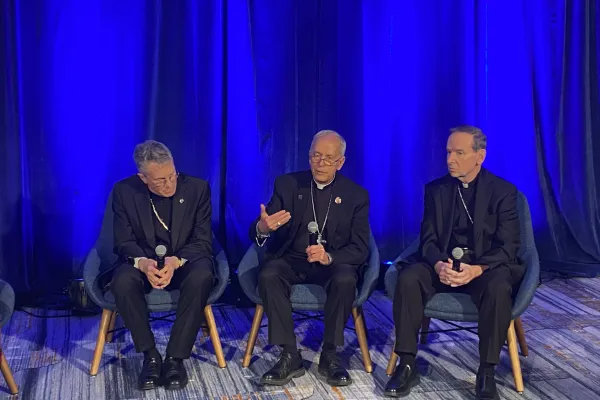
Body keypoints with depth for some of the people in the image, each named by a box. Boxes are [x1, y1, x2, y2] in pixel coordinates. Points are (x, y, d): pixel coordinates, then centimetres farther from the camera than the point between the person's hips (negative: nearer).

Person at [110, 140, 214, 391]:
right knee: (123, 281, -34)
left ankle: (175, 358, -24)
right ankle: (150, 356, -17)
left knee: (202, 276, -35)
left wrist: (176, 261, -29)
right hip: (143, 262, 1)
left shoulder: (197, 188, -8)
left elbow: (203, 241, -8)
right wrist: (142, 262, -30)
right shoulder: (124, 191, -7)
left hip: (185, 261, 0)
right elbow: (124, 242, -6)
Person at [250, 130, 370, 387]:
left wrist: (329, 257, -27)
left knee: (345, 279, -34)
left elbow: (360, 249, -5)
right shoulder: (287, 184, 1)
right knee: (268, 275, -32)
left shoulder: (356, 195, 0)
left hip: (334, 263, -1)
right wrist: (262, 228, -33)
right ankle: (290, 356, -23)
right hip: (291, 260, 1)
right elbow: (257, 233, -5)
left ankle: (330, 355, -17)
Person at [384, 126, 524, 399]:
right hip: (443, 264, 3)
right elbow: (428, 240, 1)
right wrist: (439, 264, -23)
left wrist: (477, 269, -28)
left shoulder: (503, 191, -3)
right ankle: (407, 366, -19)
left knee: (498, 288, -36)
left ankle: (486, 373, -22)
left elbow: (508, 246, -10)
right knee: (407, 279, -27)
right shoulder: (435, 189, 6)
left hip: (486, 266, -2)